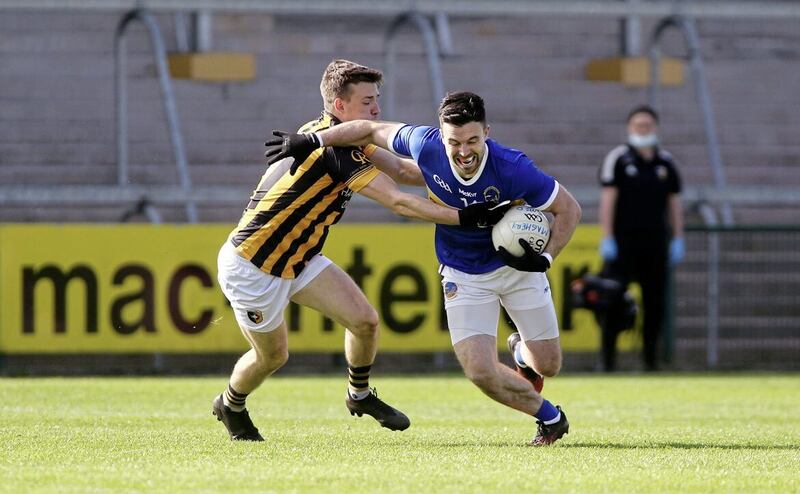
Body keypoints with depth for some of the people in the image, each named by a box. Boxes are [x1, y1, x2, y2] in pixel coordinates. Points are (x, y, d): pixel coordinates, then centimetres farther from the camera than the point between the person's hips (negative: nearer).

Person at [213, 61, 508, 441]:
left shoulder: (337, 135, 2)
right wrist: (465, 217, -33)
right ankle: (230, 406, 39)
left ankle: (360, 395, 24)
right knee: (273, 355, 9)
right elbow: (398, 202, -31)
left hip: (297, 259, 9)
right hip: (251, 266, -9)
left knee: (365, 320, -1)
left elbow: (402, 169, 6)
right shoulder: (333, 147, -28)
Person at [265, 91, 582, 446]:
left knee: (547, 364, 5)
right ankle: (550, 418, 14)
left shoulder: (513, 169, -30)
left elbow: (569, 208, -16)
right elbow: (373, 130, -6)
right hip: (462, 276, 1)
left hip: (516, 265, -1)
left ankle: (521, 350, 45)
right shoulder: (426, 146, -25)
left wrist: (545, 258, -28)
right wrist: (311, 141, -4)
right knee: (480, 371, -14)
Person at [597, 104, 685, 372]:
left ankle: (650, 358, 11)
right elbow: (607, 199, -5)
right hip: (623, 241, -4)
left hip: (655, 242, 4)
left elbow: (674, 202, 13)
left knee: (655, 303, 3)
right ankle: (608, 357, -3)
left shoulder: (666, 162, 11)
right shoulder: (618, 159, -1)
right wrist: (607, 238, -11)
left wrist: (677, 239, 8)